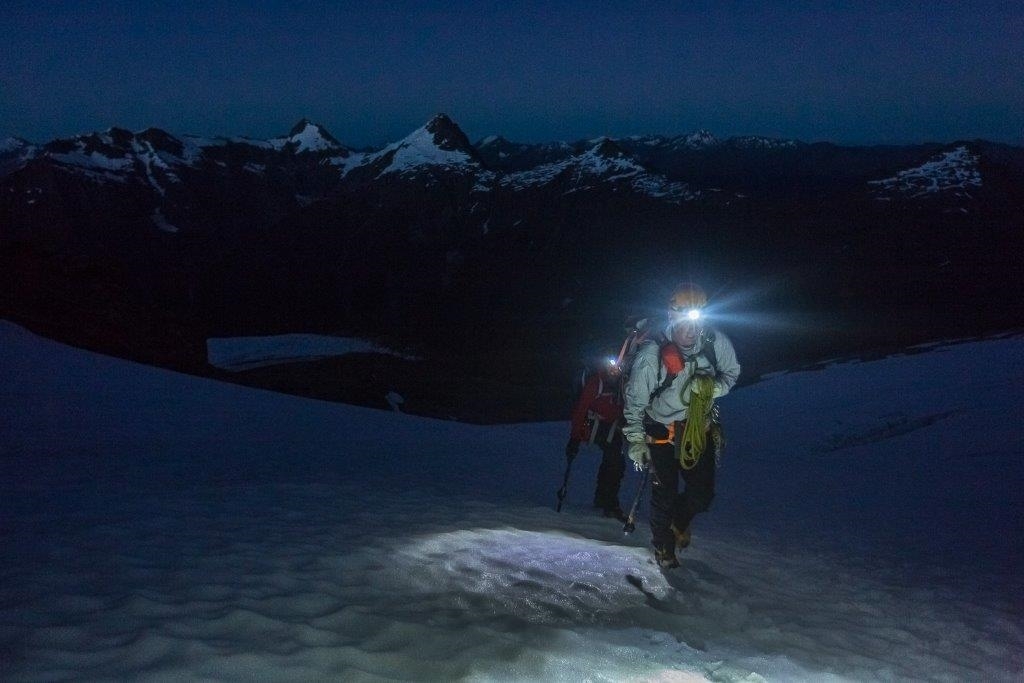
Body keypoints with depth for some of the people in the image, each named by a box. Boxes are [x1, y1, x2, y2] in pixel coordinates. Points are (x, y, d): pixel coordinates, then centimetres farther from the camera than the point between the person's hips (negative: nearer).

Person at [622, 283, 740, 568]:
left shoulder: (716, 342, -17)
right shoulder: (651, 353, -23)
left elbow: (732, 372, 3)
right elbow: (634, 399, -12)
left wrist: (712, 386, -19)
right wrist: (636, 440, -13)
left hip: (700, 429, 3)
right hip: (662, 432, -3)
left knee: (702, 496, 6)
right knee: (664, 496, 5)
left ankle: (680, 519, 42)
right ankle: (663, 548, 33)